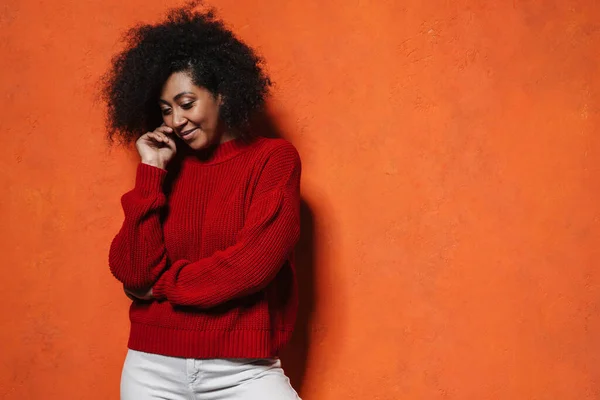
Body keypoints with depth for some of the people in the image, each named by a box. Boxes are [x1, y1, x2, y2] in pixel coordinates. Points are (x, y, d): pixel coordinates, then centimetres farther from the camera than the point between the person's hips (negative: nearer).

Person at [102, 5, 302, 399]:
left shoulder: (274, 158, 0)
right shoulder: (166, 169, 8)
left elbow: (254, 263, -13)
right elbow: (133, 273, -3)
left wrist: (163, 282, -3)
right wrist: (151, 173, -4)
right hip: (153, 366, 3)